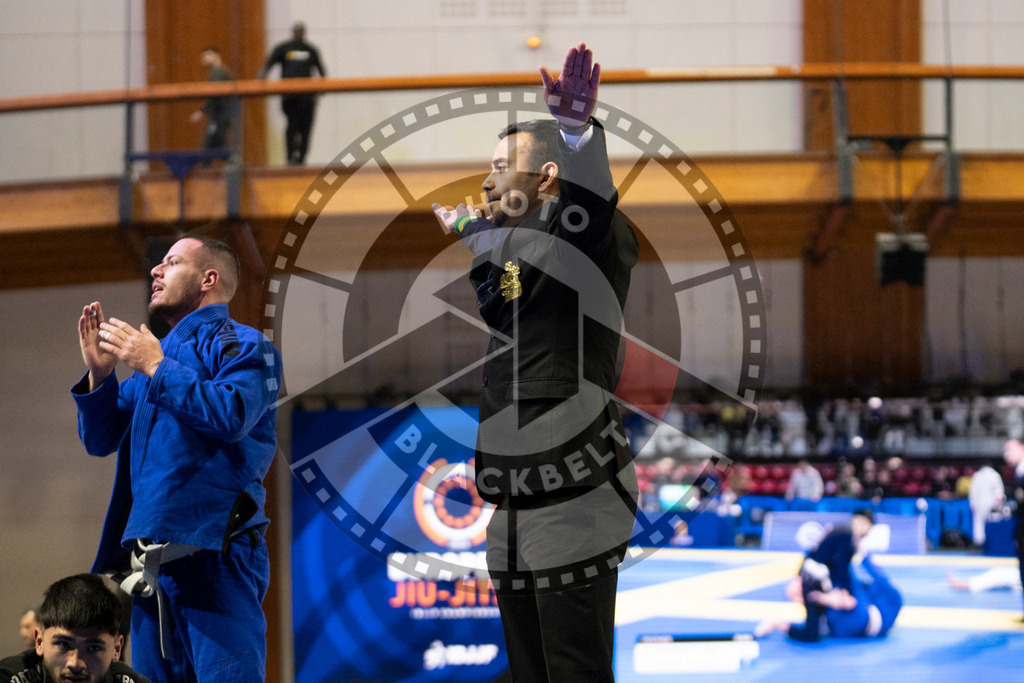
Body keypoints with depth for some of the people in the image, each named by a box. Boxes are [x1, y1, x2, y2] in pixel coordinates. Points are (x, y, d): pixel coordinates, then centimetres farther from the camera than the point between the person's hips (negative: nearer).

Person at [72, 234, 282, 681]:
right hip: (151, 559, 8)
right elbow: (99, 439, 21)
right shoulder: (154, 351, 24)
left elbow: (232, 415, -18)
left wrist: (156, 368, -11)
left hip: (213, 551, -8)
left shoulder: (241, 344, 2)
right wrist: (99, 374, 4)